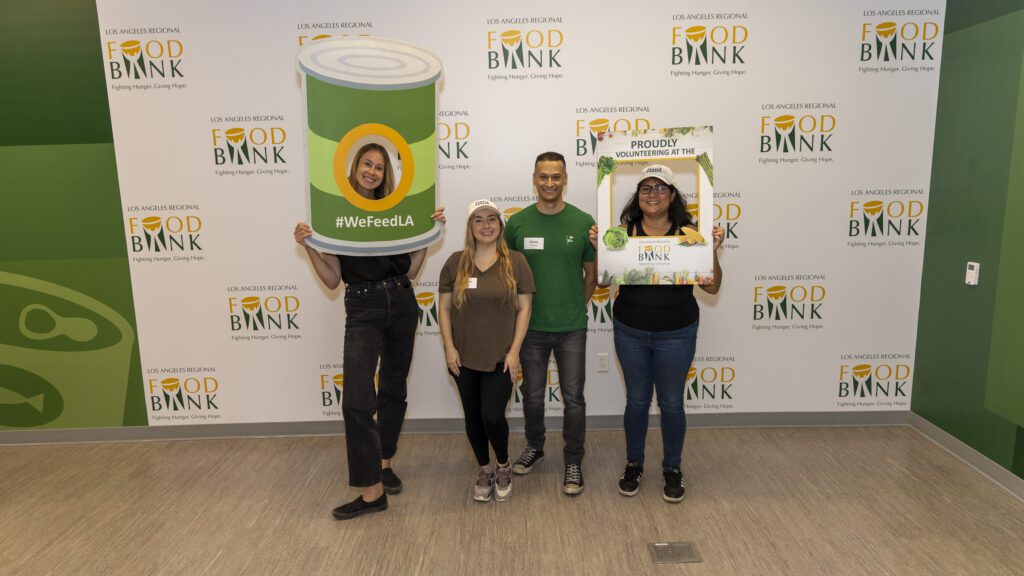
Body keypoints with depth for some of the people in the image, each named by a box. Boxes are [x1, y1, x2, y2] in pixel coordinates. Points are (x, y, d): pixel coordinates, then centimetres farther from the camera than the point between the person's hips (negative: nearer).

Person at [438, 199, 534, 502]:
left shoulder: (515, 261, -3)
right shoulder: (456, 262, 2)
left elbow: (524, 308, -3)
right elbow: (444, 308, 4)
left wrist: (514, 351, -8)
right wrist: (449, 347, -4)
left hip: (500, 358, -2)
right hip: (464, 358, 2)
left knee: (493, 417, -6)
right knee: (473, 417, 11)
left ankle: (504, 467, 25)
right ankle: (484, 470, 33)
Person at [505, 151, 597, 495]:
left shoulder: (583, 222, -4)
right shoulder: (518, 223, -2)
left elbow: (591, 272, 6)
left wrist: (576, 307, 6)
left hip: (572, 328, -1)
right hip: (531, 326, 1)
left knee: (573, 398, 5)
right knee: (532, 395, 14)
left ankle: (573, 462, 22)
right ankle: (534, 447, 37)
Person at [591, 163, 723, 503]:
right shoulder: (623, 231, -5)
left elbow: (711, 287, -5)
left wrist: (713, 251, -20)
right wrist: (599, 247, -18)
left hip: (676, 333, -1)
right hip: (630, 331, 1)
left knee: (671, 402, 11)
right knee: (636, 400, 14)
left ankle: (673, 469, 32)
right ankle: (633, 464, 34)